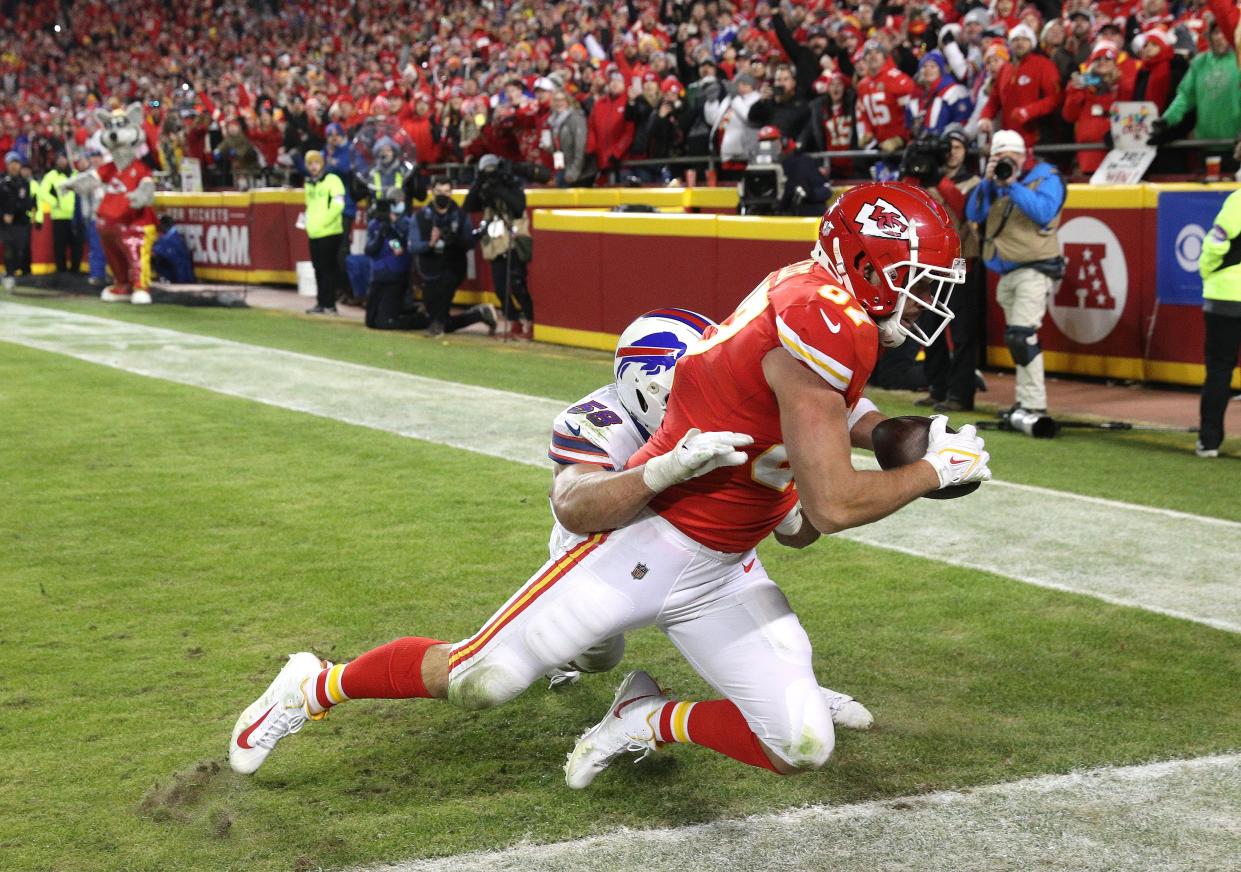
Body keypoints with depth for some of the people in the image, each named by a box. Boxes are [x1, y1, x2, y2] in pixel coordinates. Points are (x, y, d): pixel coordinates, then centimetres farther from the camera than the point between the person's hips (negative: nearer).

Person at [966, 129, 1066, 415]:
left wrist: (1013, 184, -19)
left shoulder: (1047, 177, -3)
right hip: (1006, 272, 7)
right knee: (1015, 339, 13)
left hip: (1034, 269, -7)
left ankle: (1033, 405, -16)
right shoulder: (995, 182, 14)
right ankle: (1025, 401, 21)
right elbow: (974, 214, 4)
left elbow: (1043, 212, -19)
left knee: (1021, 336, -18)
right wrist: (987, 181, -7)